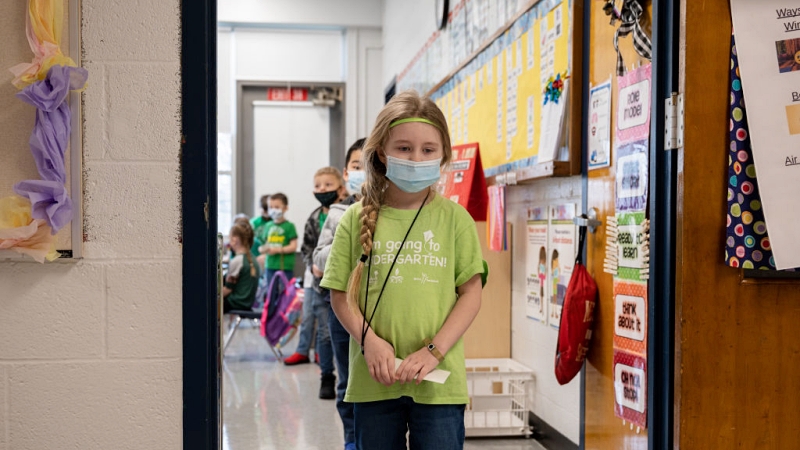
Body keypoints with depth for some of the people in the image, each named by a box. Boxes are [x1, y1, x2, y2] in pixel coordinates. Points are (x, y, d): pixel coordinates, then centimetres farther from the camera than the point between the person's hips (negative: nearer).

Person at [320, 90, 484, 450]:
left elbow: (471, 293, -1)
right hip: (374, 378, 2)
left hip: (438, 380, -1)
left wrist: (433, 351, -11)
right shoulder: (357, 219, 2)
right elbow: (340, 293, 3)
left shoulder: (454, 218, -1)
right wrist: (369, 341, -12)